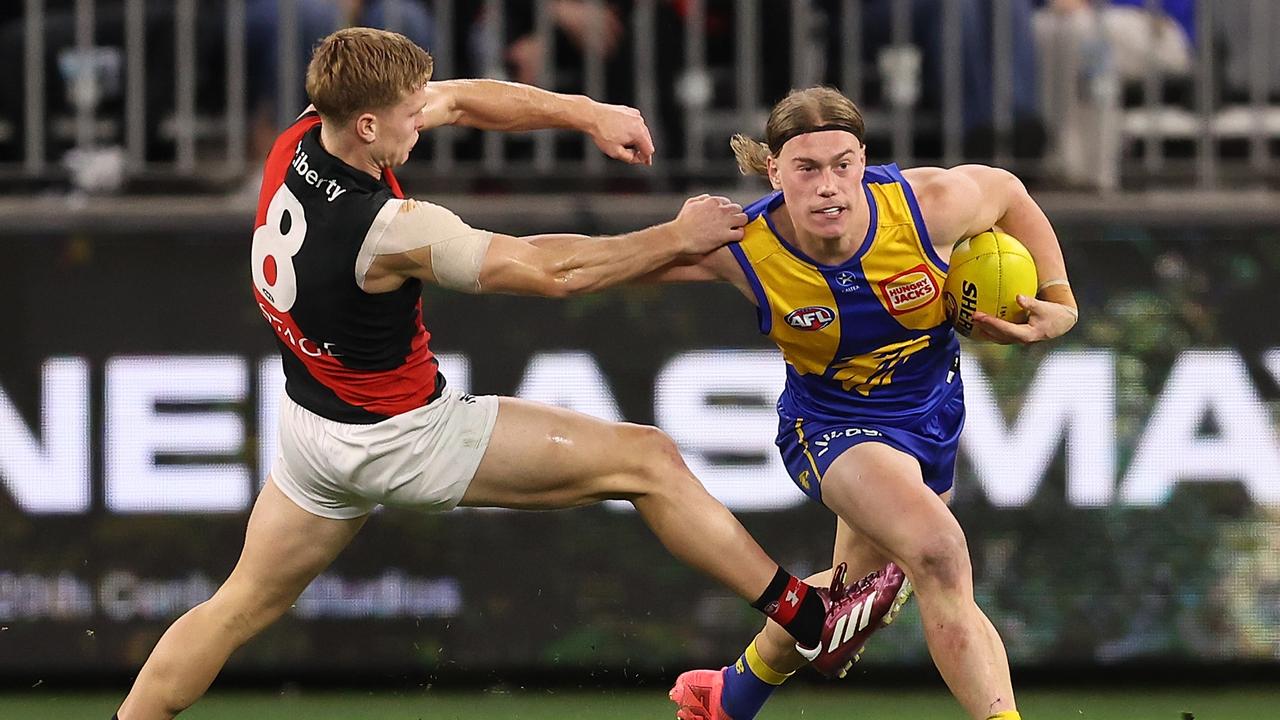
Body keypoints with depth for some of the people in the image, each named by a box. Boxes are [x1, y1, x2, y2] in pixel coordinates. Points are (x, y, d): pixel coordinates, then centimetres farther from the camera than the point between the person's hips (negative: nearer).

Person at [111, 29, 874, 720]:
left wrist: (589, 113, -9)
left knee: (244, 606, 19)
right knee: (646, 459, -2)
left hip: (312, 425, 7)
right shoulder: (390, 231, -32)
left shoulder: (301, 140, -11)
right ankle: (809, 619, 2)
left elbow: (461, 100, -1)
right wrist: (679, 236, -13)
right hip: (402, 437, -7)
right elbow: (551, 270, -23)